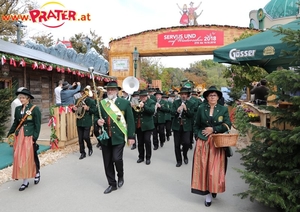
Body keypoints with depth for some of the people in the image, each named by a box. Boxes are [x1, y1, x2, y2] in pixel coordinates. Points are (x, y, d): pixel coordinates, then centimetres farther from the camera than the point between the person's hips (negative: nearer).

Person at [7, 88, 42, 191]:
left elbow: (37, 125, -9)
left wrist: (35, 137, -15)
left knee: (31, 156, 4)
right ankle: (25, 181, 13)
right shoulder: (18, 109, 9)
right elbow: (15, 123, 13)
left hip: (29, 136, -5)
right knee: (19, 158, 4)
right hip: (19, 136, 5)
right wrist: (10, 133, 4)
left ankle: (37, 172, 32)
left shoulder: (35, 109, -7)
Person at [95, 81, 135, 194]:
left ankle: (120, 176, 20)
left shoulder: (125, 103, -2)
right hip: (105, 137, 4)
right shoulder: (101, 103, 6)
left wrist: (131, 136, -6)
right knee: (107, 162, 8)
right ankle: (112, 184, 26)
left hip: (119, 137, -4)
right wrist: (98, 121, -9)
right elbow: (96, 116, 16)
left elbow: (130, 121, -2)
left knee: (116, 158, -12)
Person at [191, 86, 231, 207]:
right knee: (204, 168, 1)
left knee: (215, 169, 3)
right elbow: (196, 125, 8)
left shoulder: (223, 109, 3)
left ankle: (214, 189, 26)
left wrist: (213, 129, -12)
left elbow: (227, 125, -5)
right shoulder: (201, 108, 4)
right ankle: (207, 194, 10)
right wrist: (197, 137, -3)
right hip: (203, 142, 1)